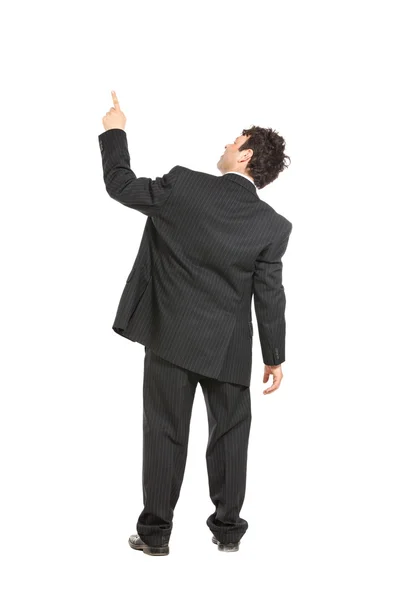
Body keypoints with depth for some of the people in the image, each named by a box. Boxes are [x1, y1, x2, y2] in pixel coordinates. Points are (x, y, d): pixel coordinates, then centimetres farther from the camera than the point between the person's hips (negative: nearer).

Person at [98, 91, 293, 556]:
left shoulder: (183, 185, -12)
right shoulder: (274, 226, -8)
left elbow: (121, 185, 0)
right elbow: (270, 297, -5)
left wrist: (114, 132, 15)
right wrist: (275, 356, 6)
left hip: (170, 339, 0)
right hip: (228, 348, 1)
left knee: (165, 433, 9)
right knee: (230, 434, 14)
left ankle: (155, 532, 17)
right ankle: (227, 528, 23)